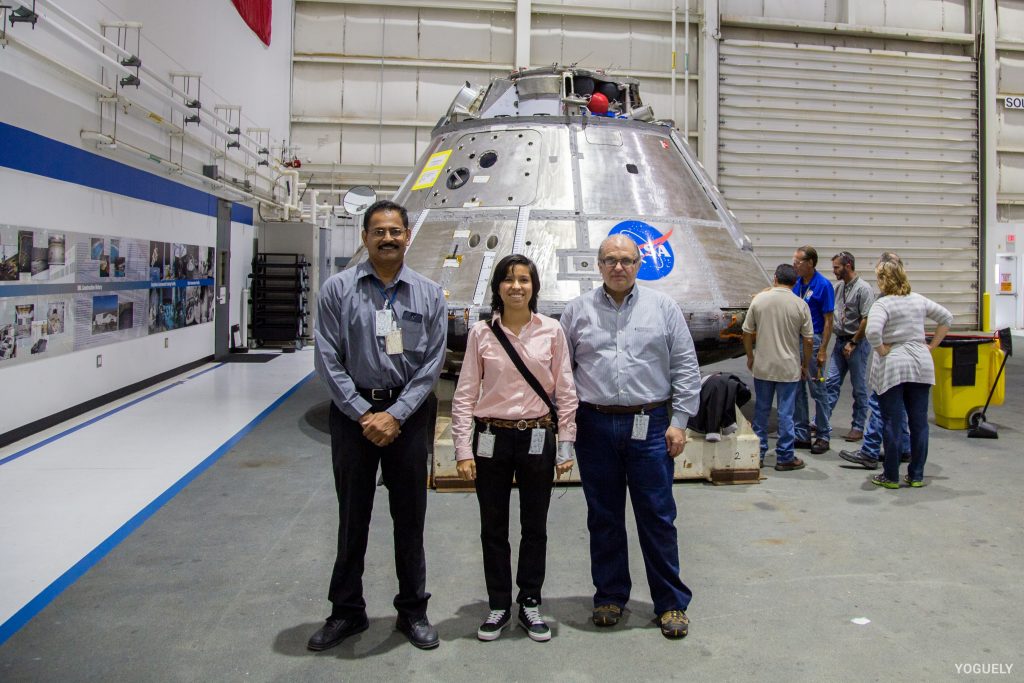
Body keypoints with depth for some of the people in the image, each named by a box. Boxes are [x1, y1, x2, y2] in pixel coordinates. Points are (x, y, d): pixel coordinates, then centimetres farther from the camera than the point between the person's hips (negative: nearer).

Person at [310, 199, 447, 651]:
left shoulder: (428, 294, 1)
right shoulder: (338, 289, -2)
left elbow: (432, 363, -2)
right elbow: (328, 360, -5)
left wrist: (394, 415, -11)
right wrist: (363, 414, -11)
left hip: (407, 413, 1)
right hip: (352, 411, 0)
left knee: (410, 515, 10)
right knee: (352, 515, 10)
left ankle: (413, 611, 26)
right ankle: (347, 611, 27)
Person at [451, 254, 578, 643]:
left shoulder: (551, 331, -1)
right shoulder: (481, 333, -1)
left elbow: (565, 392, 2)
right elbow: (465, 395, -1)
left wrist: (566, 445, -1)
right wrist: (463, 450, -6)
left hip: (537, 438, 0)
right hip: (491, 438, 0)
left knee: (535, 527, 11)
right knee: (494, 528, 10)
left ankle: (530, 604, 28)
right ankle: (498, 606, 27)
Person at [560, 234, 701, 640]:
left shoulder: (663, 308, 5)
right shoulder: (578, 310, 7)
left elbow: (686, 368, 4)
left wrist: (679, 420, -2)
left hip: (649, 427, -1)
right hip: (594, 427, 1)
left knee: (658, 517, 4)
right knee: (603, 518, 11)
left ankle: (671, 603, 19)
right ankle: (610, 596, 27)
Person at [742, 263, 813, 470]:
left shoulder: (759, 299, -3)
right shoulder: (800, 305, -6)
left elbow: (747, 332, 1)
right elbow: (808, 340, -4)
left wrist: (750, 356, 14)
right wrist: (805, 365, 9)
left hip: (762, 366, 2)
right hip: (789, 368, -2)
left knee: (761, 410, 12)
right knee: (786, 413, 6)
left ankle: (757, 454, 20)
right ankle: (785, 457, 12)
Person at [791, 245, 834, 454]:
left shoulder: (823, 285, -11)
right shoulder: (796, 282, 6)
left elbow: (828, 321, -11)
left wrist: (822, 350, -14)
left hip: (813, 341, -7)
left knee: (818, 390, 1)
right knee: (797, 390, 10)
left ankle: (823, 436, 12)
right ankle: (802, 435, 19)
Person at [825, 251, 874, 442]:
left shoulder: (863, 289, -13)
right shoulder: (838, 287, 9)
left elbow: (867, 320, -17)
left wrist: (853, 343, -15)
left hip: (858, 343, -7)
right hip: (840, 341, 7)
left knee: (859, 387, 3)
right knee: (831, 383, 6)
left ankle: (858, 427, 12)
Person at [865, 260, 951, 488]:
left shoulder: (882, 304, -12)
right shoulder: (919, 300, 9)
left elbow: (872, 332, -27)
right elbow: (947, 318, 18)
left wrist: (881, 350, -12)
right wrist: (932, 345, 16)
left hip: (892, 367, -6)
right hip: (921, 365, 6)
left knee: (892, 423, 2)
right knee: (919, 422, 10)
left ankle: (891, 477, 9)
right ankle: (917, 476, 18)